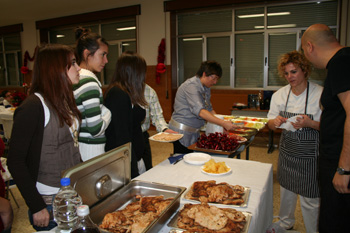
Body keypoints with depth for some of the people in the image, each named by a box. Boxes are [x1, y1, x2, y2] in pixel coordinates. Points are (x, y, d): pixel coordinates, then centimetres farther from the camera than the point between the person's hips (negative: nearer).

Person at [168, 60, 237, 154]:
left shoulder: (206, 88, 8)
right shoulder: (191, 86, -21)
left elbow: (209, 109, 14)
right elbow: (199, 111, -32)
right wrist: (223, 123, -36)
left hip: (194, 133, 8)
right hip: (181, 132, -8)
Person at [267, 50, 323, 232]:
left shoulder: (320, 94, -14)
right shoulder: (280, 95, 0)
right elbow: (271, 124, 5)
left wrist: (310, 123, -28)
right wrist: (275, 122, -18)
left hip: (309, 155, -4)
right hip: (287, 150, 5)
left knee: (310, 199, 2)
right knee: (286, 190, 20)